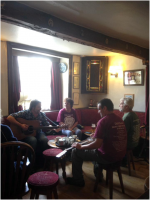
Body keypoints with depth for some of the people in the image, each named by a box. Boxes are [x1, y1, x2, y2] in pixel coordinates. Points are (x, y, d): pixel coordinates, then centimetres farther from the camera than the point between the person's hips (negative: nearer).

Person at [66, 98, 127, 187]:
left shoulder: (103, 121, -20)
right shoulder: (120, 120, 5)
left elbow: (97, 144, -23)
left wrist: (81, 146, -9)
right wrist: (96, 135, 20)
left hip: (108, 157, -8)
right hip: (120, 156, 9)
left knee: (76, 152, 4)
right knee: (95, 149, 34)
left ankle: (78, 180, 18)